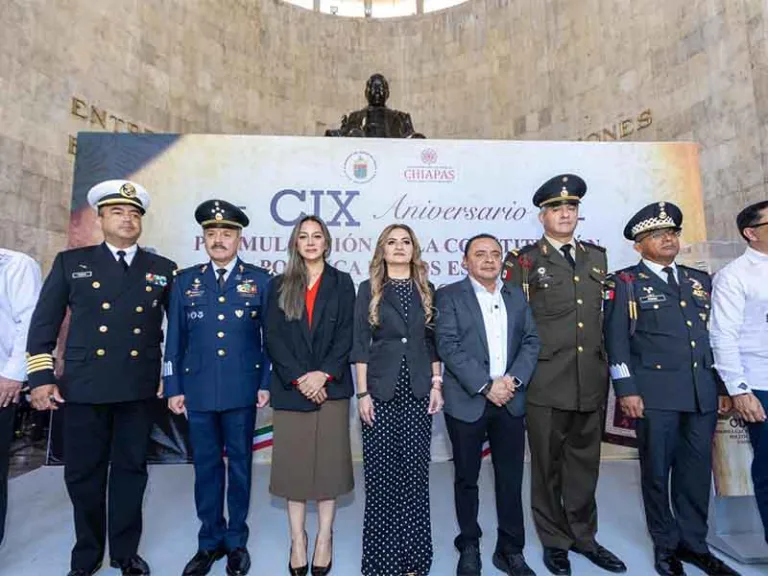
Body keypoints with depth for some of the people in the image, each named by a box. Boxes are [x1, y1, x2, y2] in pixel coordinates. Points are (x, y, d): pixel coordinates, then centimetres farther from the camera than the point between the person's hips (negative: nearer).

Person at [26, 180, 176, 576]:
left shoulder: (162, 269, 7)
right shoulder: (70, 262, 7)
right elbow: (43, 323, 5)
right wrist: (41, 376, -2)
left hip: (139, 388, 0)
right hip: (83, 386, 0)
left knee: (131, 469, 10)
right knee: (83, 472, 10)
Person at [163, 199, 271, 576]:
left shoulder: (260, 280, 1)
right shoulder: (185, 281, 7)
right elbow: (175, 340, 8)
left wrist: (267, 384, -5)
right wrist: (173, 387, 3)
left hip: (242, 390, -1)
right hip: (198, 390, 2)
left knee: (240, 464, 10)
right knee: (206, 466, 12)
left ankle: (236, 540, 29)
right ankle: (210, 541, 30)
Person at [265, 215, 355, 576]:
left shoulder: (341, 283, 5)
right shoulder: (280, 285, 7)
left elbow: (347, 334, -2)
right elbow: (273, 337, -1)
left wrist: (324, 374, -14)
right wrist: (299, 378, -12)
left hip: (331, 385, 0)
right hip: (290, 387, 1)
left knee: (329, 461, 6)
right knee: (293, 463, 7)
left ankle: (324, 539, 22)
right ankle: (297, 540, 23)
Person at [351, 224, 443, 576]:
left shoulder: (426, 290, 8)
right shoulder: (369, 290, 1)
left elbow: (433, 342, 10)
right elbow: (360, 344, -3)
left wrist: (437, 384, 3)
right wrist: (362, 392, -8)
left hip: (418, 390, 2)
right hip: (381, 390, -2)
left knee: (415, 469, 8)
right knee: (381, 472, 4)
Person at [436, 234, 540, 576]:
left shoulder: (517, 297, 12)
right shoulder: (449, 296, -2)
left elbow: (531, 342, 6)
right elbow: (448, 346, -12)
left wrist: (513, 379, -11)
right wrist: (486, 386, -17)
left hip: (511, 400, 4)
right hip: (467, 401, -3)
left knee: (511, 479, 12)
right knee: (466, 478, 11)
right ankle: (469, 546, 30)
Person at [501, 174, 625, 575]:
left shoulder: (597, 257, 13)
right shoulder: (524, 261, -2)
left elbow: (606, 315, 17)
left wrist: (608, 369, 15)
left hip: (592, 382, 5)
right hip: (546, 383, -4)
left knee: (585, 463, 17)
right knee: (547, 465, 9)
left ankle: (583, 535, 36)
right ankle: (555, 541, 29)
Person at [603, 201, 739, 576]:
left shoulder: (700, 280, 17)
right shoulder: (625, 283, 1)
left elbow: (714, 336, 17)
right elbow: (616, 340, -5)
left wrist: (724, 386, 13)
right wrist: (626, 390, -11)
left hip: (703, 393, 5)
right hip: (656, 393, -4)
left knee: (697, 471, 11)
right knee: (657, 471, 6)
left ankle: (694, 543, 30)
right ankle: (666, 545, 23)